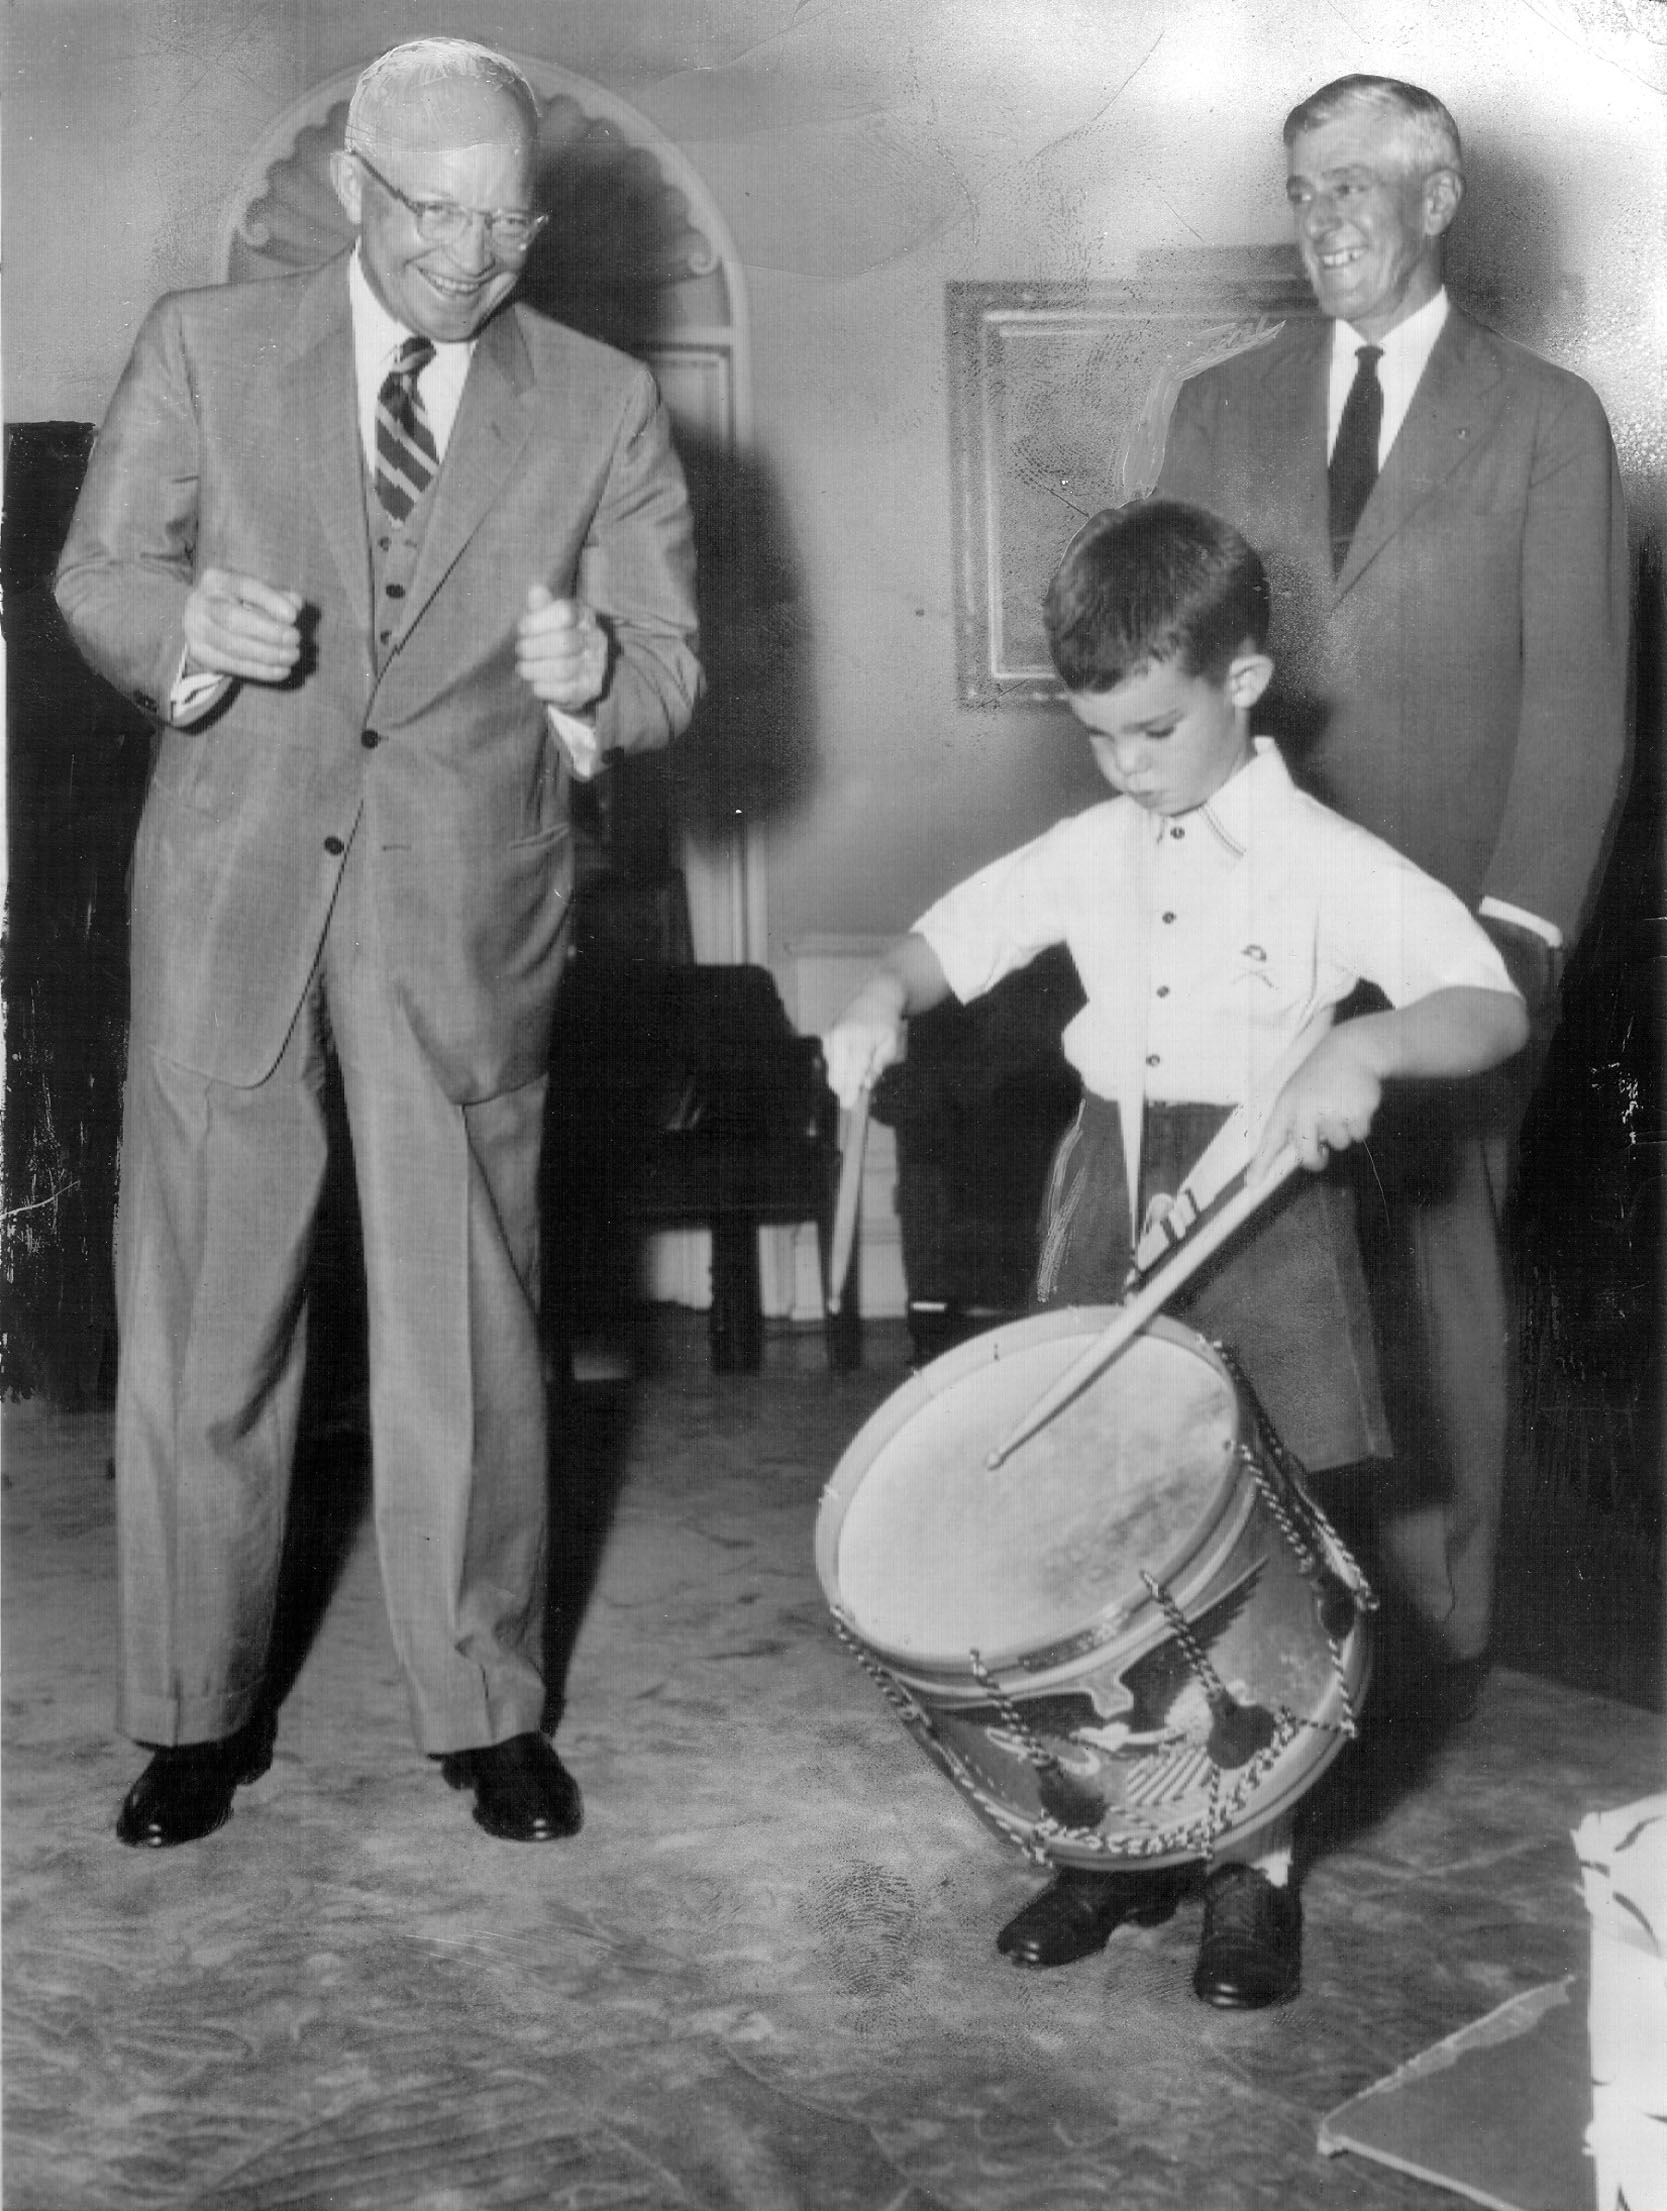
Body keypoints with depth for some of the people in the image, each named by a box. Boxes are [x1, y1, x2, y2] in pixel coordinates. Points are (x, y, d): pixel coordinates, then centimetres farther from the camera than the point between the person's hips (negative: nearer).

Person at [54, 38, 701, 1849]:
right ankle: (199, 1711, 23)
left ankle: (486, 1711, 22)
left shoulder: (603, 407, 4)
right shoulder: (203, 346, 5)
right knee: (199, 1314, 6)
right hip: (228, 888, 1)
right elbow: (97, 577, 6)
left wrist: (592, 667, -23)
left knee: (466, 1325, 4)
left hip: (464, 909, 0)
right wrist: (184, 629, -17)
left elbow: (669, 668, 1)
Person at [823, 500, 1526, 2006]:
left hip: (1261, 1216, -4)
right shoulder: (1091, 854, 6)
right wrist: (884, 997, -8)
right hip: (1107, 1208, 5)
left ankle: (1259, 1870, 20)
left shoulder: (1326, 864, -10)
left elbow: (1495, 1008, -17)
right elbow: (951, 936, 15)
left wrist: (1363, 1045, -37)